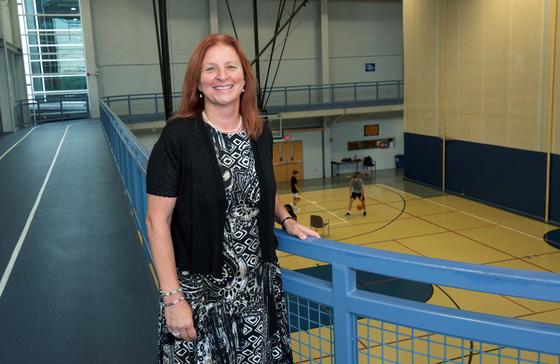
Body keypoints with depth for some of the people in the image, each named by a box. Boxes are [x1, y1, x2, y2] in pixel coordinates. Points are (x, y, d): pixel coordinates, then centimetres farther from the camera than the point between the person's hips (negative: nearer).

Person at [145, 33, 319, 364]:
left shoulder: (260, 134, 1)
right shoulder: (178, 137, -15)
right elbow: (157, 221, -14)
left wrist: (286, 220, 2)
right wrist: (172, 298, -15)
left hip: (259, 286, 5)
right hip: (200, 290, -4)